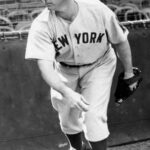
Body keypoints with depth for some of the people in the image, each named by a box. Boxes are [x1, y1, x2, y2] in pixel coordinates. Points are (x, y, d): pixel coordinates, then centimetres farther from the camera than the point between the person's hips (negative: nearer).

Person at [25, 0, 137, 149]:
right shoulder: (41, 25, -28)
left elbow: (120, 41, -12)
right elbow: (45, 68, -34)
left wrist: (128, 73, 0)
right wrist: (66, 92, -51)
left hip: (98, 66, -1)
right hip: (65, 71, 2)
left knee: (94, 116, -13)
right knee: (67, 118, 12)